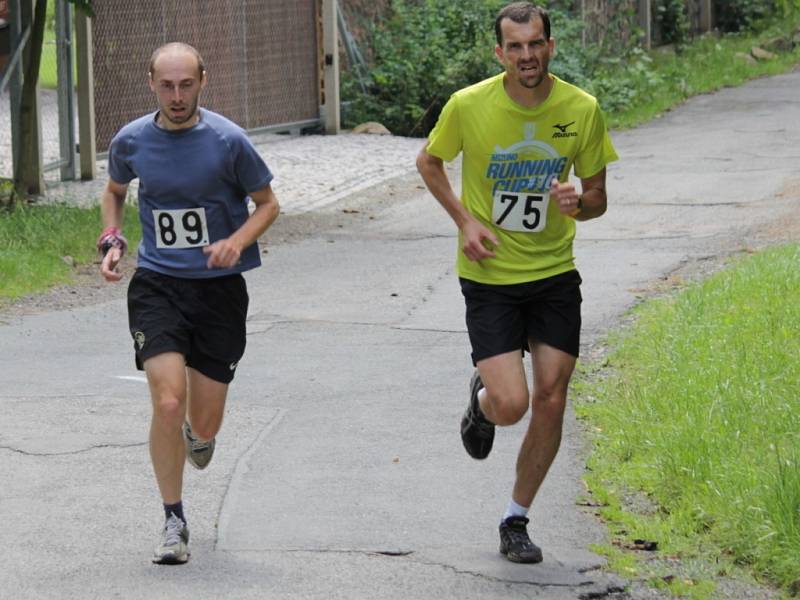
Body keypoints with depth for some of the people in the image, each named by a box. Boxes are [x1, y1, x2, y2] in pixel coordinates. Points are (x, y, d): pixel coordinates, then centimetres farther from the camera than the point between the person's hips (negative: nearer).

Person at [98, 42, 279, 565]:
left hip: (219, 287, 0)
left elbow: (268, 203, 2)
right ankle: (174, 523, -1)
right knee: (168, 402, -17)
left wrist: (237, 242, -16)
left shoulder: (227, 140, -10)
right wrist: (112, 239, 1)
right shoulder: (131, 141, -2)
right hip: (157, 285, 1)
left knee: (204, 424, 4)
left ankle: (197, 433, 45)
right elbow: (115, 191, 19)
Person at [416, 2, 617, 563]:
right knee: (511, 404, -14)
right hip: (489, 277, -2)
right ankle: (481, 400, 26)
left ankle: (516, 522, 20)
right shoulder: (468, 106, -12)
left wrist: (578, 202, -21)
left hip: (555, 273, 2)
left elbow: (597, 200, 3)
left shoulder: (582, 110, -7)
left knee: (550, 401, 0)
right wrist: (465, 220, -8)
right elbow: (429, 162, 7)